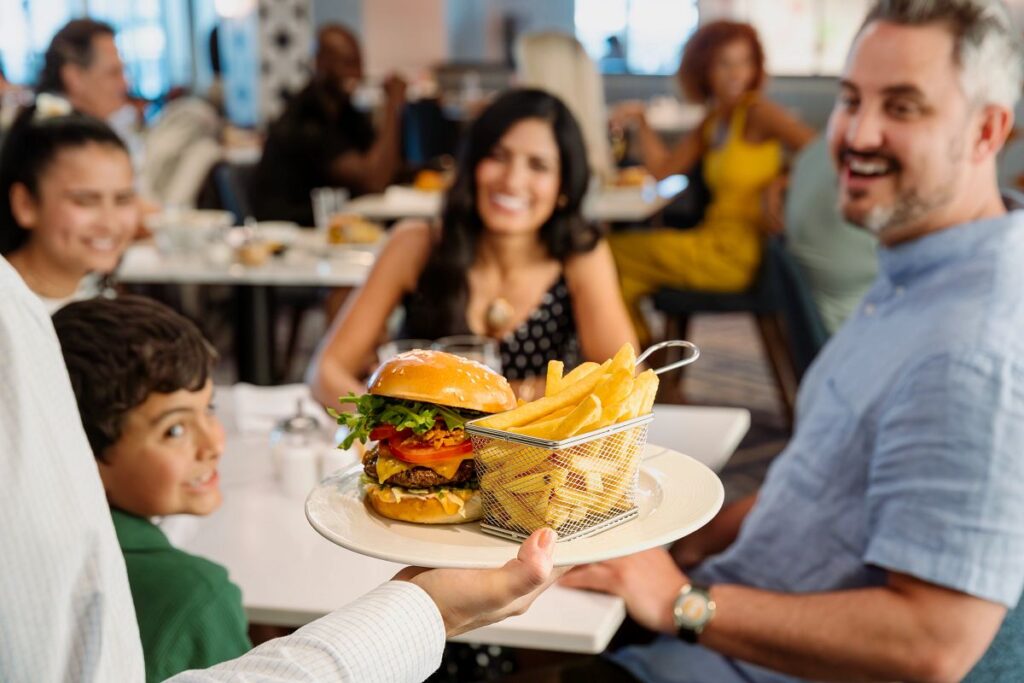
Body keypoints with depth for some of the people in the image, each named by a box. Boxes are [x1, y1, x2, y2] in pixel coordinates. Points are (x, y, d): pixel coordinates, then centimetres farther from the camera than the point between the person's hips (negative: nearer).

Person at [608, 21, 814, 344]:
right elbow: (664, 169, 14)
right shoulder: (713, 119, 14)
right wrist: (641, 124, 4)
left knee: (614, 252, -2)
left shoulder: (758, 112, -11)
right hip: (715, 241, 7)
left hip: (739, 250, -7)